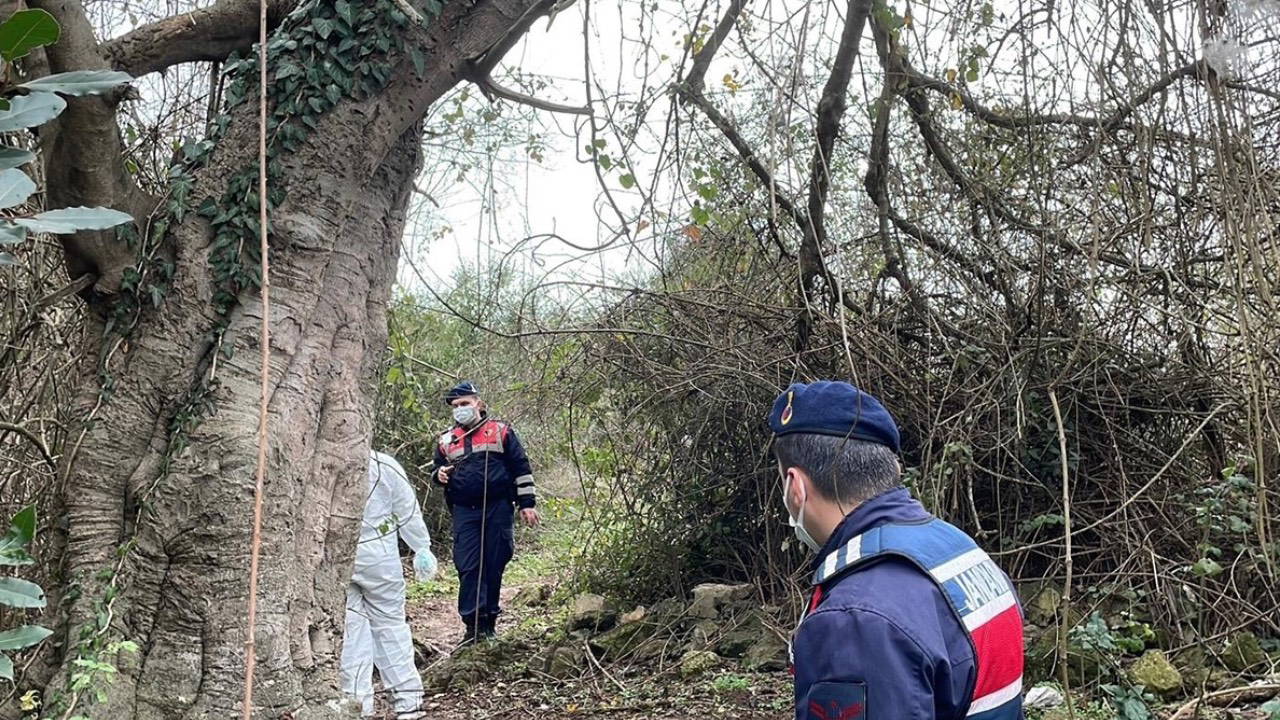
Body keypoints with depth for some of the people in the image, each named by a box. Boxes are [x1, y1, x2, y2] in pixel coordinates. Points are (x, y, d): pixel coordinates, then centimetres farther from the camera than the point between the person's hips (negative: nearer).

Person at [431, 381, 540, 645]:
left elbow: (521, 469, 4)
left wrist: (527, 503, -1)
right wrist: (440, 474, 0)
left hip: (498, 509, -2)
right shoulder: (447, 440, 14)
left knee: (494, 564, 3)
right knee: (468, 567, -5)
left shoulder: (501, 432, 5)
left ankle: (489, 620, 14)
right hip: (464, 513, 2)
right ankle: (473, 624, -3)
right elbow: (438, 468, 25)